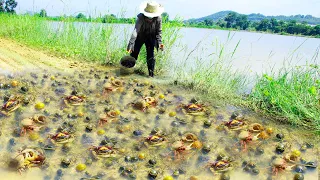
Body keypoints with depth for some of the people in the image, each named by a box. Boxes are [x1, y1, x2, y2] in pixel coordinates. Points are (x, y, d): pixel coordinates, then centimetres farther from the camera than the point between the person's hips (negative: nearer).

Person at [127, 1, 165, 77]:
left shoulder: (158, 19, -24)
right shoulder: (141, 17, -31)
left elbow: (159, 32, -10)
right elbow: (136, 30, -40)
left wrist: (159, 42, -24)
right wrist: (131, 44, -49)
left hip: (150, 38, 1)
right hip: (140, 37, -1)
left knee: (151, 56, -6)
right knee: (133, 54, 4)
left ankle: (151, 75, 4)